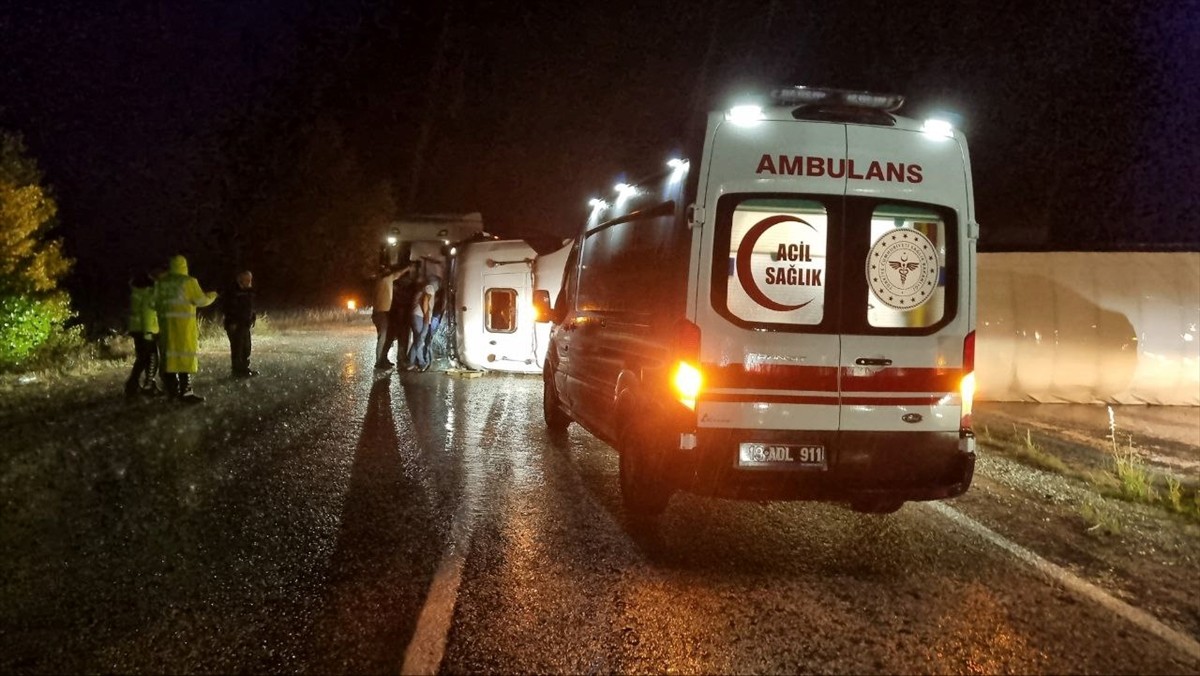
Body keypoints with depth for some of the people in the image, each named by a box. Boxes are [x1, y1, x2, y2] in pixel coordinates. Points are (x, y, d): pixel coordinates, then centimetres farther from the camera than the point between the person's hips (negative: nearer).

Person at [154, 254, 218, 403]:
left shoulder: (161, 282, 8)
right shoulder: (188, 281, -9)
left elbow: (157, 300, 13)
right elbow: (201, 301, -8)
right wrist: (211, 296, 11)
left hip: (166, 323, 6)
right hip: (184, 323, -6)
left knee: (170, 355, 11)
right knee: (186, 355, -4)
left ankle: (173, 391, 16)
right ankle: (185, 392, -7)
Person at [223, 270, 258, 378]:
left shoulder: (248, 291, 10)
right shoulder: (232, 292, -15)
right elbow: (227, 308, -17)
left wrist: (253, 317, 10)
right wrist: (232, 323, -20)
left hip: (245, 324, 9)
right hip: (235, 325, -9)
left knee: (246, 347, 14)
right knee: (237, 347, -6)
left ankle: (245, 368, 24)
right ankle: (237, 370, 0)